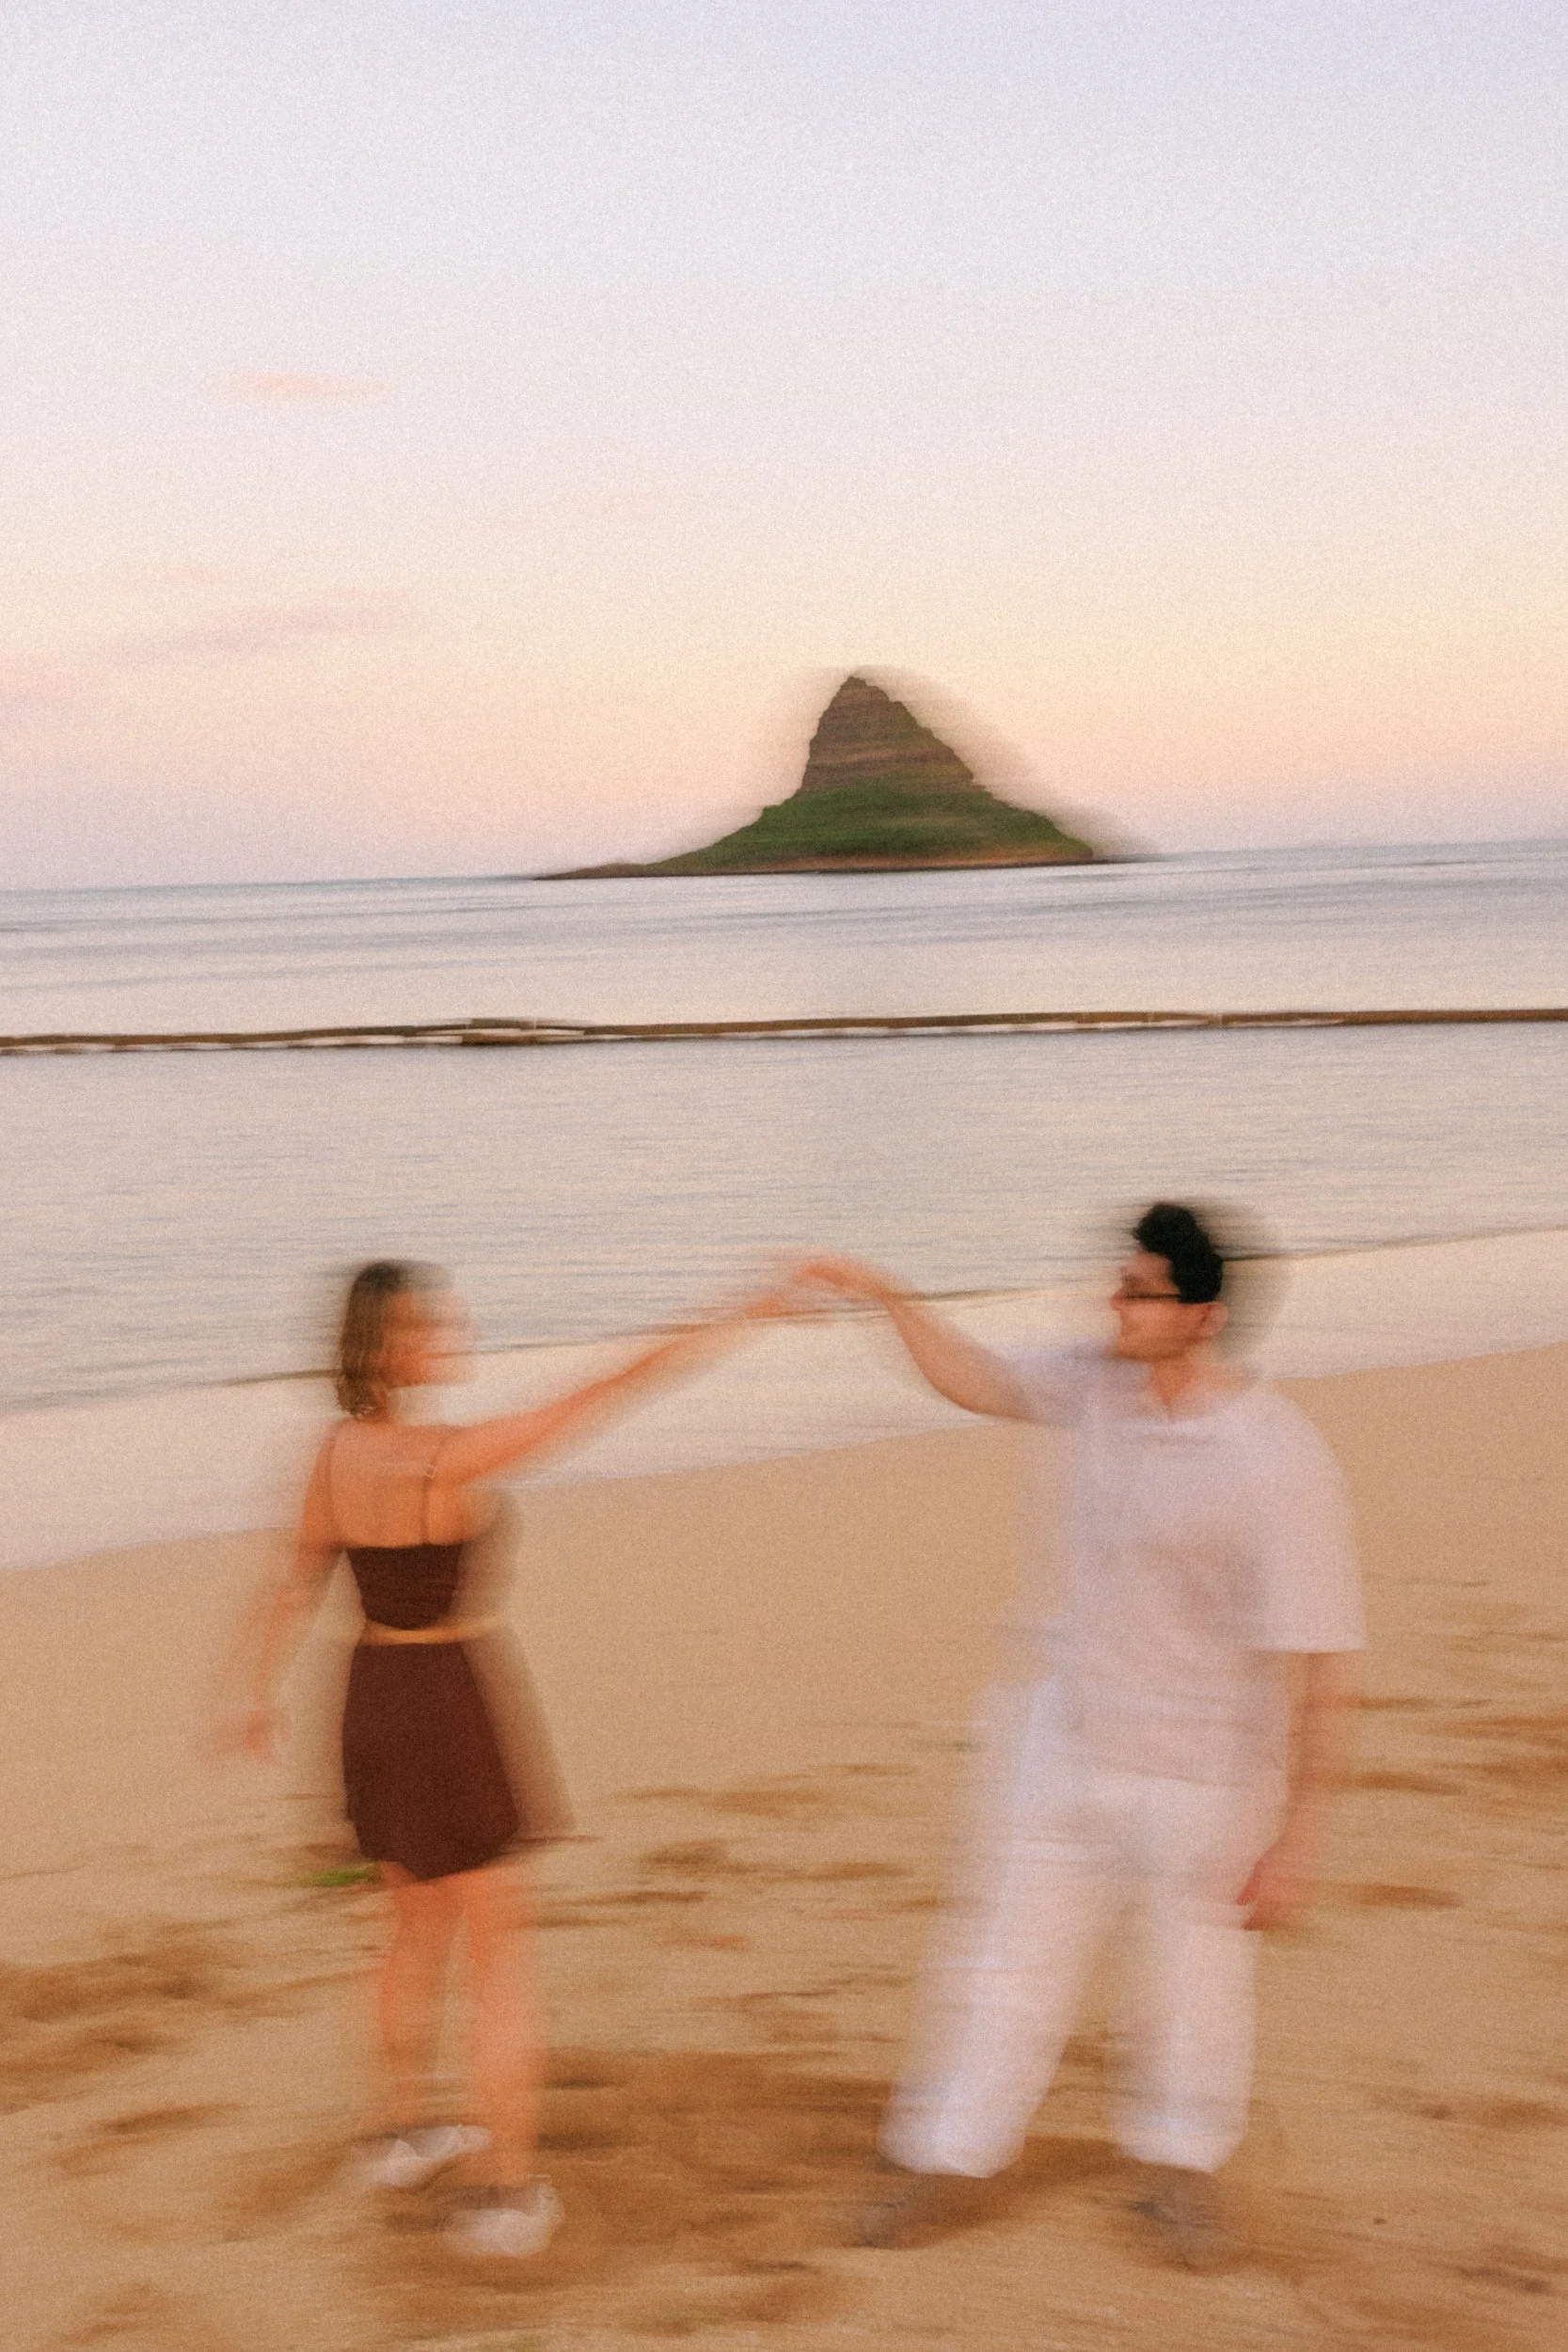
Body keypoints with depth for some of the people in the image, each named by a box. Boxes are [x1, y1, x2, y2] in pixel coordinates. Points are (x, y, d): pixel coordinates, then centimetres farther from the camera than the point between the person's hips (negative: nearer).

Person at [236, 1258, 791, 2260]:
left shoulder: (338, 1449, -2)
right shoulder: (451, 1456, -25)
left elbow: (301, 1583, 9)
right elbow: (608, 1395, -25)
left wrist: (265, 1693, 23)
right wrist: (736, 1321, -22)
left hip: (376, 1697, 7)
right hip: (458, 1707, -7)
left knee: (424, 1923, 26)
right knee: (503, 1948, 5)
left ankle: (405, 2132, 39)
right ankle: (510, 2193, 8)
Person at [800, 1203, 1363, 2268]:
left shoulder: (1278, 1458, -25)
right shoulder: (1105, 1384, -6)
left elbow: (1320, 1663, -23)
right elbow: (978, 1379, 10)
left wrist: (1299, 1837, -22)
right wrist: (892, 1299, -6)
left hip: (1206, 1774, -5)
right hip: (1071, 1740, 5)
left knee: (1195, 1976, 15)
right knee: (1008, 1950, 13)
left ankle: (1179, 2165, 40)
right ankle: (947, 2161, 29)